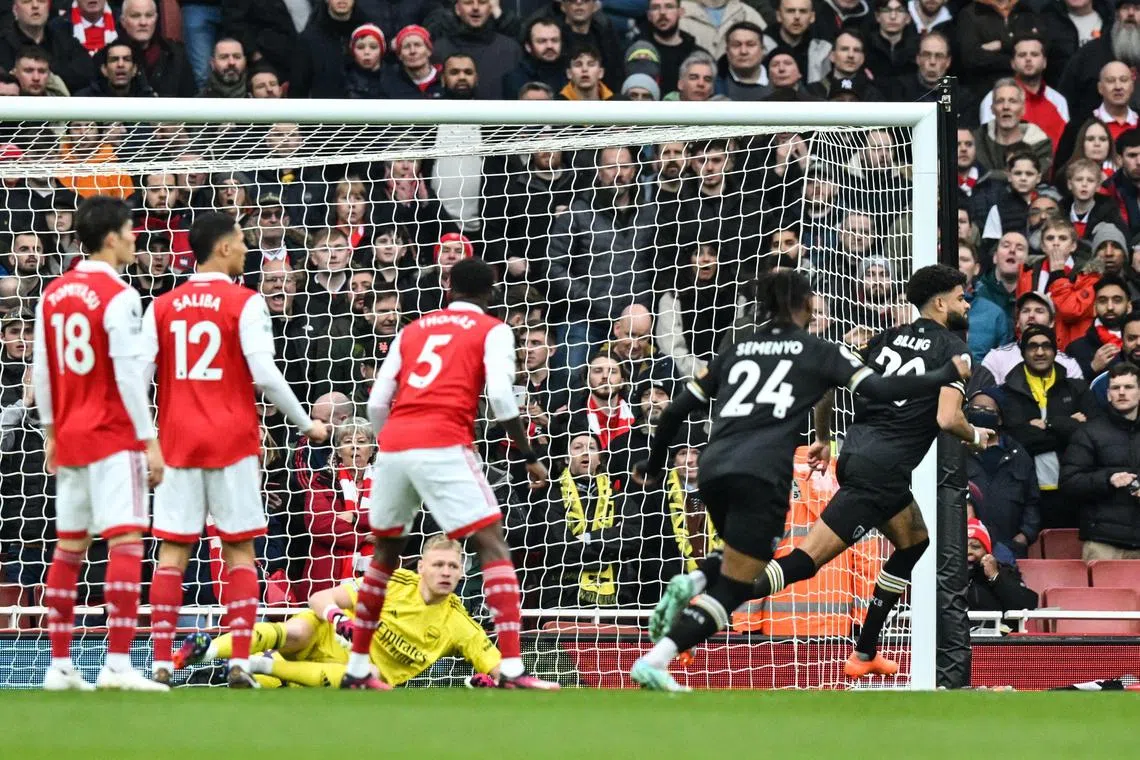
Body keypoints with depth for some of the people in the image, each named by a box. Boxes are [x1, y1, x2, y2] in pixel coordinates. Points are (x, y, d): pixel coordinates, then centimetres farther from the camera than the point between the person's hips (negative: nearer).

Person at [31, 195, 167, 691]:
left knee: (69, 547, 11)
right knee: (126, 542, -10)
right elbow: (127, 372, -15)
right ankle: (118, 664, -18)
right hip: (114, 437, -7)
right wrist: (149, 440, -11)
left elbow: (41, 370, 13)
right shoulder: (118, 296, -12)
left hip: (69, 437, 7)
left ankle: (59, 665, 12)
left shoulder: (53, 295, 9)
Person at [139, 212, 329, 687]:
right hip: (232, 440, -3)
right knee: (239, 549, 3)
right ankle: (239, 662, -5)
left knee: (173, 550, 4)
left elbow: (140, 373, 2)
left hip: (178, 440, 3)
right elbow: (264, 374, -12)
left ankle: (161, 662, -2)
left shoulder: (162, 306, 7)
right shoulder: (245, 303, -5)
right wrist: (307, 424, -1)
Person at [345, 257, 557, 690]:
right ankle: (511, 669, -16)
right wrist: (529, 456, 1)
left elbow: (377, 403, 18)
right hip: (443, 444, -5)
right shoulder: (492, 331, 10)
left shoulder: (413, 330, 24)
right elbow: (501, 397, -6)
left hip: (393, 444, 5)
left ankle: (356, 670, 24)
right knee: (493, 545, -2)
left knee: (386, 552, 22)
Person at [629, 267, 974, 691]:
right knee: (734, 588, 0)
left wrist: (654, 463, 34)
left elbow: (677, 410, 21)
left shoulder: (737, 348, 21)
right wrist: (946, 376, 10)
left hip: (713, 467, 5)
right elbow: (879, 389, 0)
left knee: (747, 558, 31)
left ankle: (692, 584, 1)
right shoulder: (817, 351, 10)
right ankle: (653, 663, -17)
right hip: (761, 472, -5)